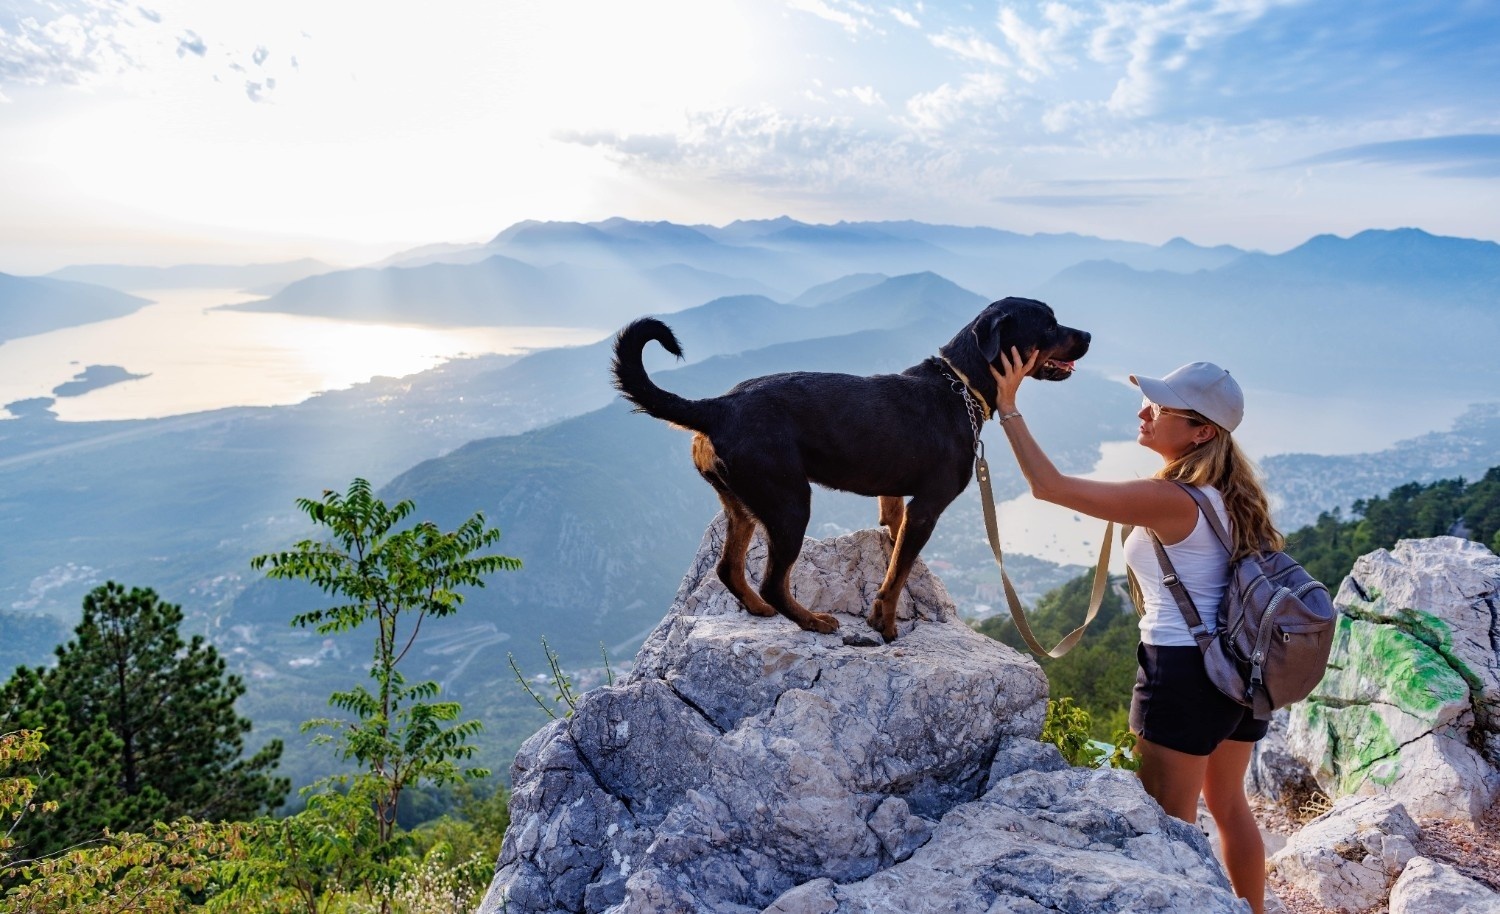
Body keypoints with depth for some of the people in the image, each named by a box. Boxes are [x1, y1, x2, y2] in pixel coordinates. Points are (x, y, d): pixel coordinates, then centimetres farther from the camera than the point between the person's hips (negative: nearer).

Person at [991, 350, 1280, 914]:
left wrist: (1007, 405, -17)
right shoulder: (1226, 491, 4)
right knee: (1229, 804, 24)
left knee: (1170, 820, 6)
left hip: (1182, 669, -9)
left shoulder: (1169, 500, -21)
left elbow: (1049, 486, -22)